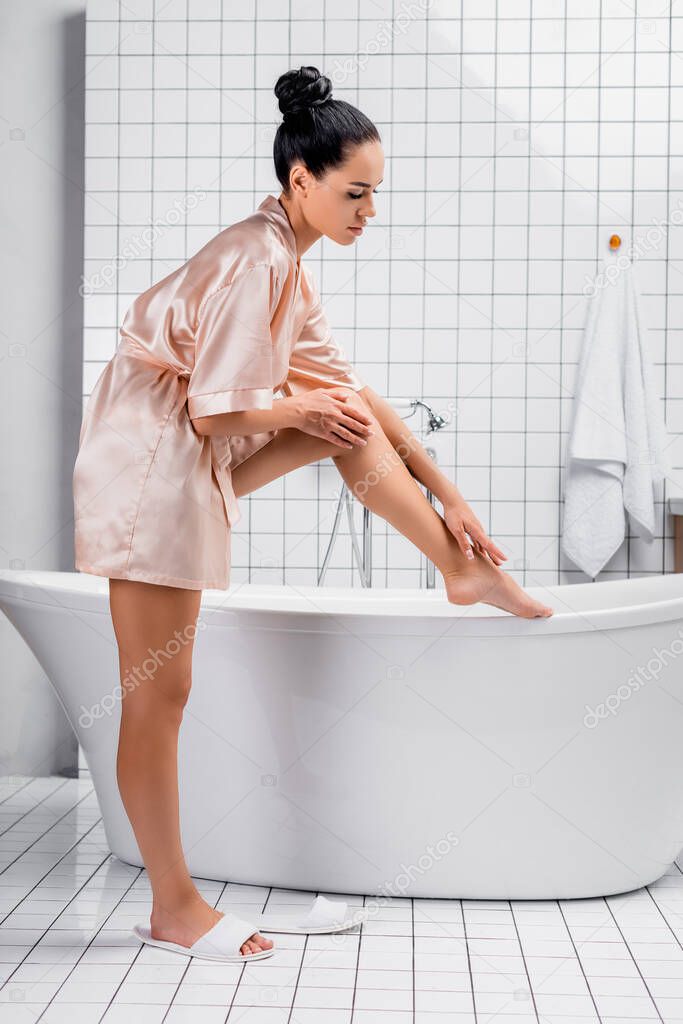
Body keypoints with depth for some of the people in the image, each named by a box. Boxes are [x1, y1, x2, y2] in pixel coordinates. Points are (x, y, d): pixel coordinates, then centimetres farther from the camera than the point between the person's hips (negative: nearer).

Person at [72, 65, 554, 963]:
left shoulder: (285, 259, 11)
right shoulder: (258, 260, -18)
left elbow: (348, 386, 14)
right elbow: (218, 413, -21)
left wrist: (448, 494, 14)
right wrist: (299, 406, -1)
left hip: (189, 454, 9)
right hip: (151, 468, -9)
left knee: (349, 418, 10)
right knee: (160, 696, -2)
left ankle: (463, 570, 22)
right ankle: (175, 906, 9)